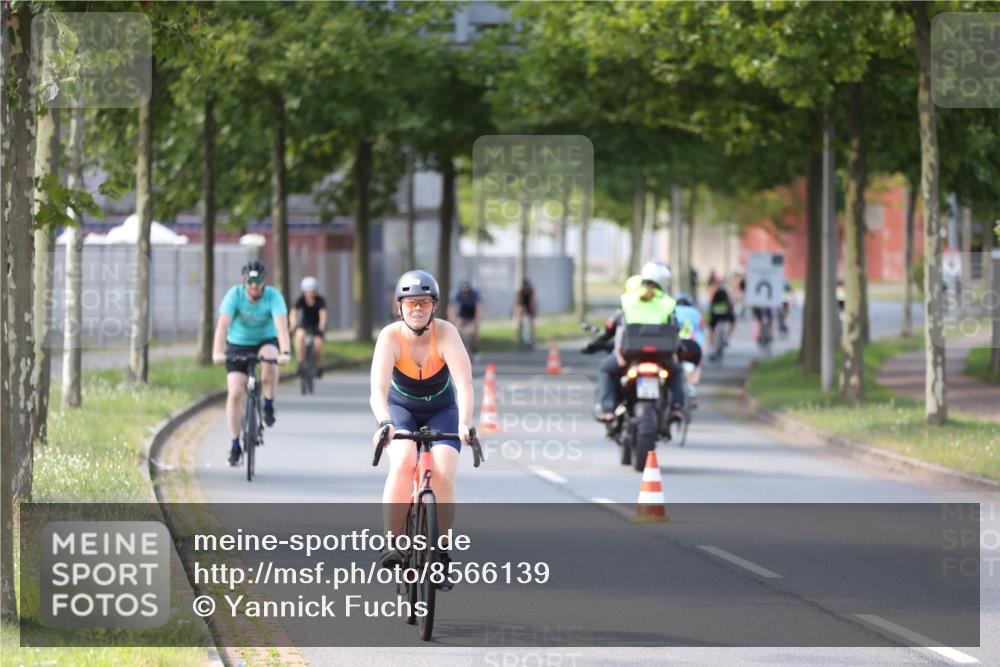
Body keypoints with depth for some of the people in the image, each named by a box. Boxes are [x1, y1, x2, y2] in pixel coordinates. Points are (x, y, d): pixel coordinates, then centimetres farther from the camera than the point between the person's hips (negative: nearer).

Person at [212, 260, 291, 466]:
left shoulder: (273, 296, -21)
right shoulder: (235, 294, -20)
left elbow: (281, 325, -34)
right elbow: (223, 324, -31)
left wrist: (285, 352, -50)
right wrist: (218, 352, -46)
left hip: (266, 342, 0)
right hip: (238, 345, 0)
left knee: (269, 360, -36)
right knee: (235, 393, -12)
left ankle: (269, 406, -14)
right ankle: (234, 446, -2)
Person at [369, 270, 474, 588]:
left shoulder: (446, 333, -26)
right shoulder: (391, 336, -25)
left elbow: (464, 382, -37)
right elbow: (378, 388, -37)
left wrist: (464, 424, -52)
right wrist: (384, 423, -55)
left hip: (441, 410, 0)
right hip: (401, 409, 0)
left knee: (442, 476, -22)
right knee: (403, 463, -29)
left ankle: (440, 557, -7)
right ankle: (393, 546, -22)